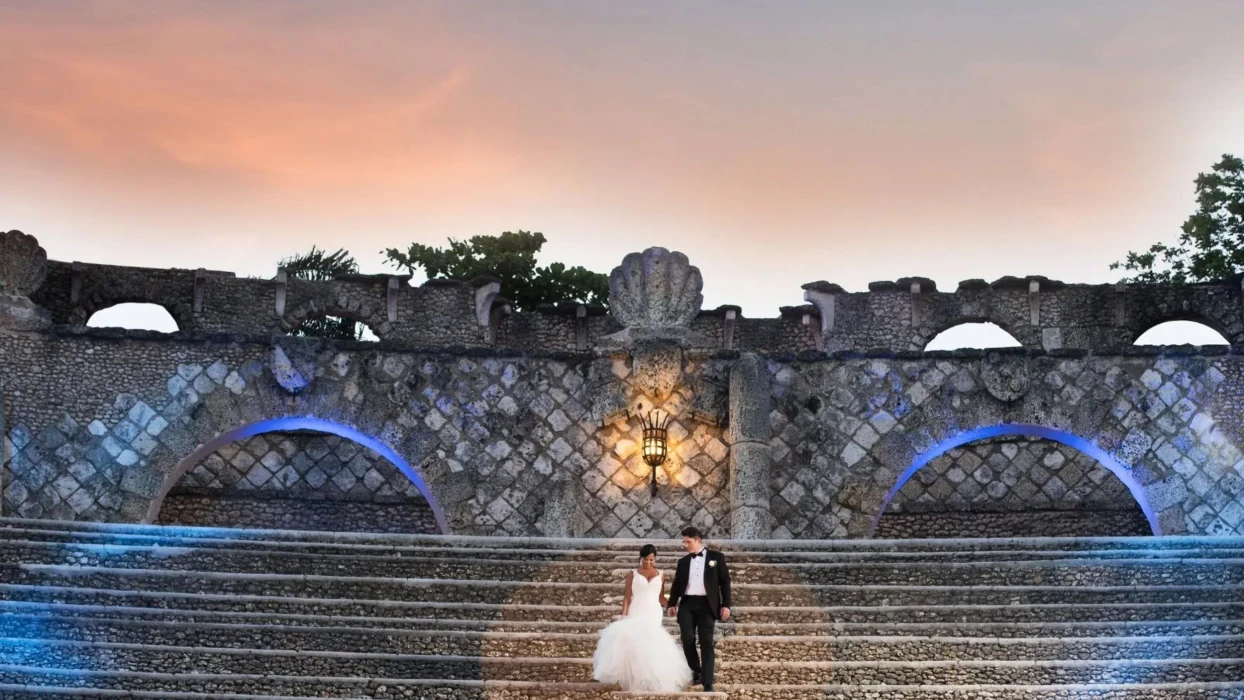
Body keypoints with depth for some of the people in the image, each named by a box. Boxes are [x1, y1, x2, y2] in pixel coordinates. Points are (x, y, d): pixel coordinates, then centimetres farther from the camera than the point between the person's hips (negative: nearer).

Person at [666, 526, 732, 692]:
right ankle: (697, 671, 22)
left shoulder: (716, 557, 4)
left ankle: (708, 684, -5)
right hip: (687, 604, 3)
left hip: (706, 604, -3)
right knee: (688, 640, -2)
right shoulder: (683, 561, 14)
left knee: (706, 643, -6)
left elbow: (725, 582, 3)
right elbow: (677, 584, 14)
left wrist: (726, 604, -5)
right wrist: (672, 604, 3)